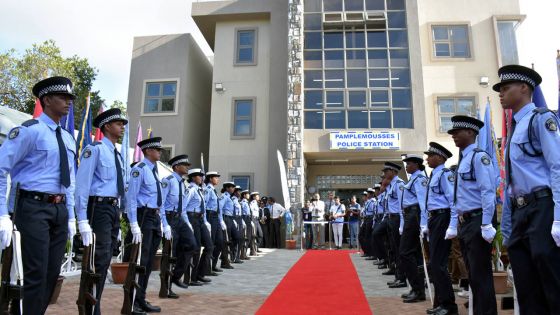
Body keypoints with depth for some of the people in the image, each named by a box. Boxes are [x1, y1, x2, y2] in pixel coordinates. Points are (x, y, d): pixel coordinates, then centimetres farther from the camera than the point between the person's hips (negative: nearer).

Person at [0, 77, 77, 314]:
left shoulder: (68, 138, 14)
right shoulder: (30, 129, -8)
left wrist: (71, 216, 16)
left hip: (60, 209, 7)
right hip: (35, 208, -7)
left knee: (52, 273, 13)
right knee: (36, 273, -3)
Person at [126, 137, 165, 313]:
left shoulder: (155, 171, 15)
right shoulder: (139, 169, -10)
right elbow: (131, 198, -16)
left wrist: (161, 221, 16)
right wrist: (134, 225, -22)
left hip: (155, 217, 9)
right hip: (144, 216, -8)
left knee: (149, 261, 12)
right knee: (140, 260, -5)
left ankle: (141, 300, 22)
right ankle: (132, 302, 7)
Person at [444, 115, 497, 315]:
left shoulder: (479, 156, -11)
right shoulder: (462, 160, 16)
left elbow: (488, 192, -18)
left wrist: (486, 225, -21)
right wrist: (453, 225, 16)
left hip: (477, 221, -9)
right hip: (464, 223, 9)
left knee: (481, 274, -1)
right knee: (473, 274, 15)